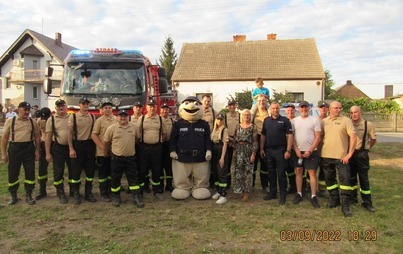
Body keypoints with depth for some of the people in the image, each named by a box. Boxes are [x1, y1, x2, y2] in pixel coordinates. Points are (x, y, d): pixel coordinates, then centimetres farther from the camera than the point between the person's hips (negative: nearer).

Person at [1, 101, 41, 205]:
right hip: (14, 148, -1)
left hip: (29, 148, 1)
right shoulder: (10, 121, 0)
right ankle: (13, 196, 23)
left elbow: (37, 137, 7)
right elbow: (5, 137, 1)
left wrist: (37, 151, 2)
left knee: (30, 172, 5)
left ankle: (28, 195, 20)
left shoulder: (33, 122, 4)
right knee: (13, 173, 6)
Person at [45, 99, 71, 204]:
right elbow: (48, 137, -2)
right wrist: (48, 153, -6)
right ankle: (61, 193, 19)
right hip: (58, 148, -1)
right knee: (58, 172, 5)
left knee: (73, 170, 11)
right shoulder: (51, 119, -1)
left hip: (71, 147, 2)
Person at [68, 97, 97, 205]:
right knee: (76, 170, 2)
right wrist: (71, 149, -11)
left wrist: (95, 147, 4)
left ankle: (88, 193, 20)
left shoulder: (92, 117, 7)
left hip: (90, 144, 3)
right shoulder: (73, 116, -2)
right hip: (77, 144, -3)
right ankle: (76, 194, 14)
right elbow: (70, 133, -4)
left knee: (90, 169, 8)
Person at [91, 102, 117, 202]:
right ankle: (103, 193, 15)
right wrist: (102, 146, -16)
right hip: (102, 152, -4)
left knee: (111, 172, 15)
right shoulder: (99, 120, -6)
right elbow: (93, 135, -10)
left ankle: (110, 191, 28)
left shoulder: (116, 120, 5)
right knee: (102, 173, 6)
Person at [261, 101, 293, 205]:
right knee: (271, 173, 12)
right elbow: (263, 135, 14)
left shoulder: (285, 120, -2)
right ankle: (272, 193, 24)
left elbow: (289, 135, -7)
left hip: (280, 150, -4)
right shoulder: (266, 120, 11)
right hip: (268, 150, 5)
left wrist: (288, 150, -13)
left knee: (281, 173, -1)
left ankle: (283, 195, 9)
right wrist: (262, 149, 7)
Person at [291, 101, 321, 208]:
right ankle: (299, 194, 17)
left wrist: (309, 151, -11)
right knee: (298, 171, 8)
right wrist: (296, 150, -6)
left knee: (312, 172, -2)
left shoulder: (315, 120, -1)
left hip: (311, 151, -2)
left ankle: (313, 196, 4)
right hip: (297, 151, 3)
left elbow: (318, 138, -5)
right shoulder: (294, 121, 6)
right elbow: (291, 136, 4)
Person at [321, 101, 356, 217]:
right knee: (329, 179, 13)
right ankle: (334, 199, 29)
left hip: (341, 156, -4)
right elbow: (320, 136, 14)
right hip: (326, 156, 4)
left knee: (345, 179, -4)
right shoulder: (324, 122, 8)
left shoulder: (346, 120, -3)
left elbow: (353, 137, -8)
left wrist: (349, 154, -12)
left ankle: (345, 206, 4)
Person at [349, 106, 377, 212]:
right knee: (351, 177, 13)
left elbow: (373, 140, 7)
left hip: (361, 154, -3)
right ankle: (353, 197, 28)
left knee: (364, 178, 0)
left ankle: (367, 202, 8)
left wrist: (366, 148, 2)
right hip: (349, 153, 3)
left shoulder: (368, 125, -4)